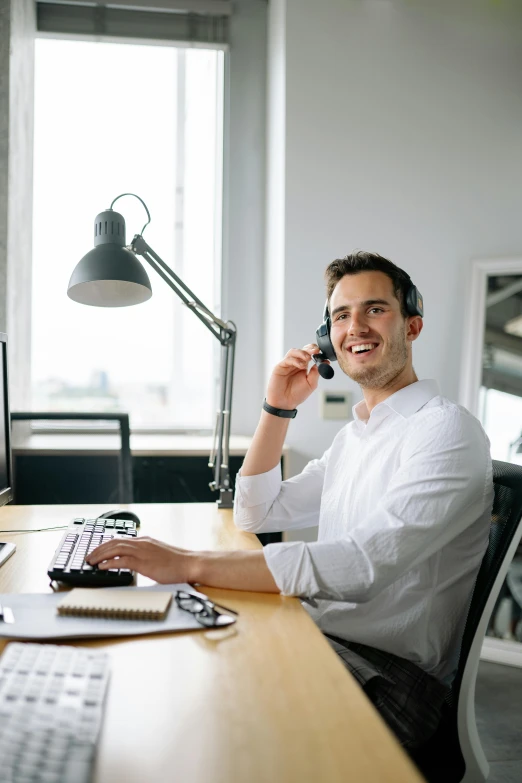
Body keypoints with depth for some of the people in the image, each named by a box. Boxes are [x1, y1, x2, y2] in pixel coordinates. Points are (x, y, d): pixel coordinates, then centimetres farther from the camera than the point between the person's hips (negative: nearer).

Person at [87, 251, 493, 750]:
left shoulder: (446, 430, -15)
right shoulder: (353, 436, 14)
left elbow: (360, 566, -28)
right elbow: (257, 516, 16)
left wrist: (187, 564, -30)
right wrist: (278, 408, 5)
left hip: (384, 672, -7)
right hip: (321, 640, 8)